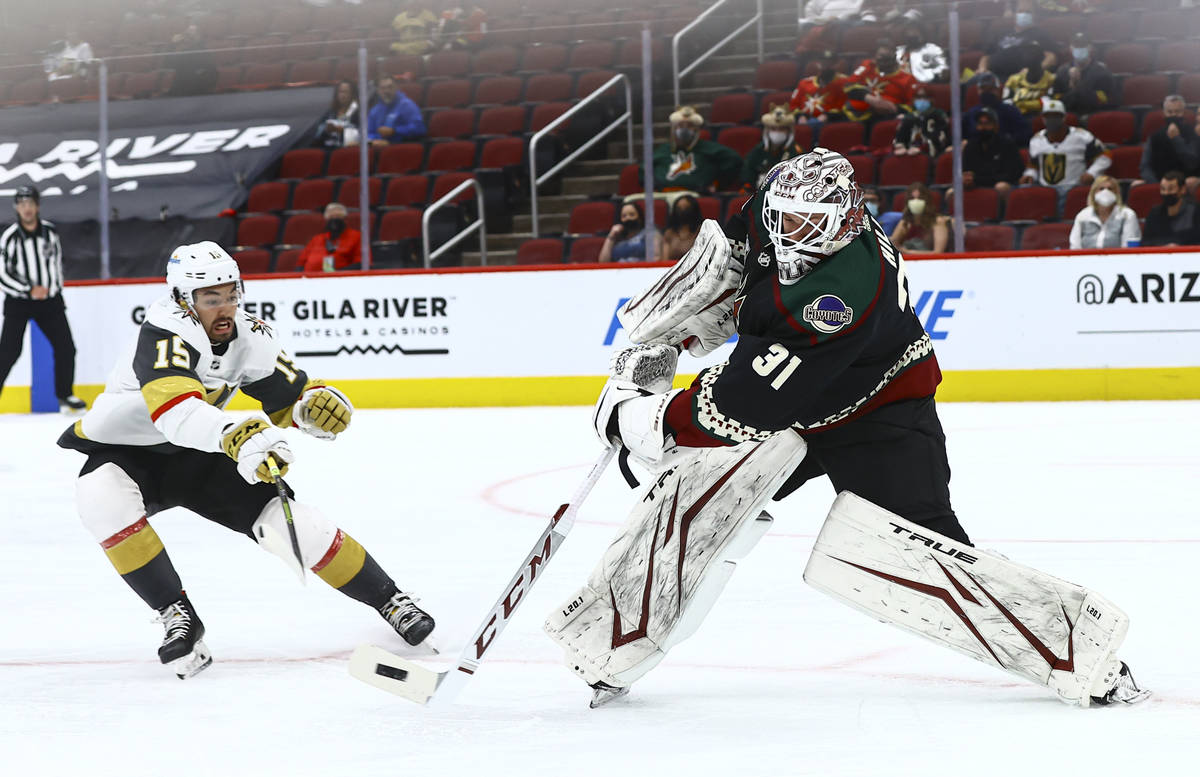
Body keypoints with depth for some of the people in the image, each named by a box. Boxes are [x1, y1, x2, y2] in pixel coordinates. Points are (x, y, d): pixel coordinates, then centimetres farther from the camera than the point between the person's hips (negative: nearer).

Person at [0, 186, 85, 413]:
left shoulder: (50, 231, 1)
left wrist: (56, 290, 14)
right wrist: (29, 290, -17)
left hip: (48, 299, 4)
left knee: (65, 347, 1)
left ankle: (65, 396, 15)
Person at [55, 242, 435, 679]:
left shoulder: (250, 337, -11)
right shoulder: (165, 334, -32)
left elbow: (288, 395, 3)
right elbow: (176, 411, -49)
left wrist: (316, 401, -21)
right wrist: (234, 435, -66)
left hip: (198, 457, 4)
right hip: (123, 451, -4)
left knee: (285, 518, -11)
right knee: (102, 497, -37)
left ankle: (389, 599, 6)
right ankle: (178, 616, -24)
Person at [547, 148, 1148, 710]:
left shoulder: (845, 294, -37)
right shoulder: (778, 204, -15)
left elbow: (739, 409, -33)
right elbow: (722, 259, 9)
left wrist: (634, 415, -23)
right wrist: (662, 340, 3)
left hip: (878, 415, -8)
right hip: (782, 394, 8)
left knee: (879, 555, -22)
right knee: (691, 487, -5)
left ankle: (1081, 642, -14)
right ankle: (615, 644, 9)